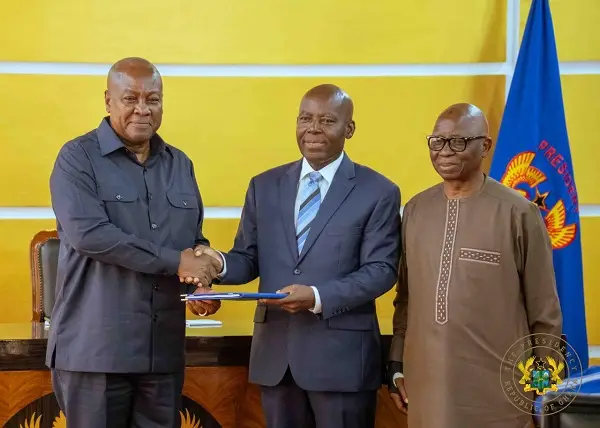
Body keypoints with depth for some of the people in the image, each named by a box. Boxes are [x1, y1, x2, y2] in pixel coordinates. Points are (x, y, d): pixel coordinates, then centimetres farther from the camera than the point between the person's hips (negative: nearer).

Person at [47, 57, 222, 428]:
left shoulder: (180, 164, 15)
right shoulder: (78, 157, -3)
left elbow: (195, 240, 20)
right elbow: (87, 232, -18)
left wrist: (203, 283, -4)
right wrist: (174, 262, -17)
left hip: (163, 348, 5)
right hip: (95, 347, -5)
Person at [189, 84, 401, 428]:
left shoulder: (378, 192, -2)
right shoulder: (264, 186, 11)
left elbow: (381, 270, -9)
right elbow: (249, 259, 10)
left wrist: (318, 296, -22)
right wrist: (219, 264, -13)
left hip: (341, 354, -4)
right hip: (275, 351, 4)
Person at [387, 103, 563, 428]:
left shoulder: (518, 213, -7)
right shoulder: (415, 210, 6)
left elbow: (544, 312, -3)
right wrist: (397, 364, 12)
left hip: (496, 388, -4)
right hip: (426, 383, 4)